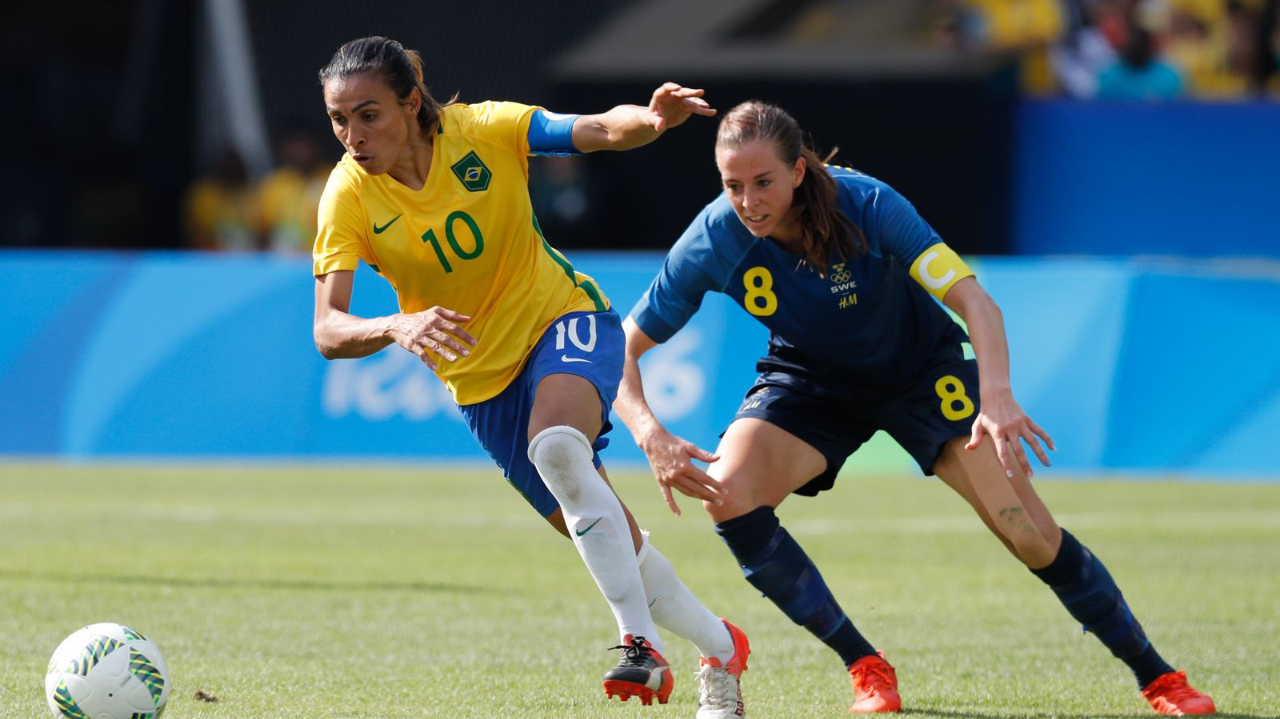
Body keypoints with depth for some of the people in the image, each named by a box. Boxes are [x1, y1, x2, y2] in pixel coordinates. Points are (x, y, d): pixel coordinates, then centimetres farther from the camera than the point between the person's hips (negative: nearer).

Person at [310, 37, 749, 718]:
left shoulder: (482, 130, -18)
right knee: (612, 542, 6)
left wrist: (650, 120, -39)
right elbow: (328, 331, -25)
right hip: (481, 376, 3)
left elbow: (602, 129, -16)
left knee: (556, 445, -35)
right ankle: (718, 649, 30)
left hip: (564, 318, -2)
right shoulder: (348, 198, -17)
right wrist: (399, 326, -46)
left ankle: (641, 642, -32)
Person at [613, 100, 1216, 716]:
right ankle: (865, 666, -9)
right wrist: (649, 434, -38)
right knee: (727, 498, -24)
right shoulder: (713, 241, -25)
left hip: (922, 371, -2)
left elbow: (972, 298, -37)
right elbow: (624, 348, -18)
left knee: (1027, 531, -14)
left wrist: (996, 395, -54)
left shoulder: (866, 206, -32)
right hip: (809, 381, 2)